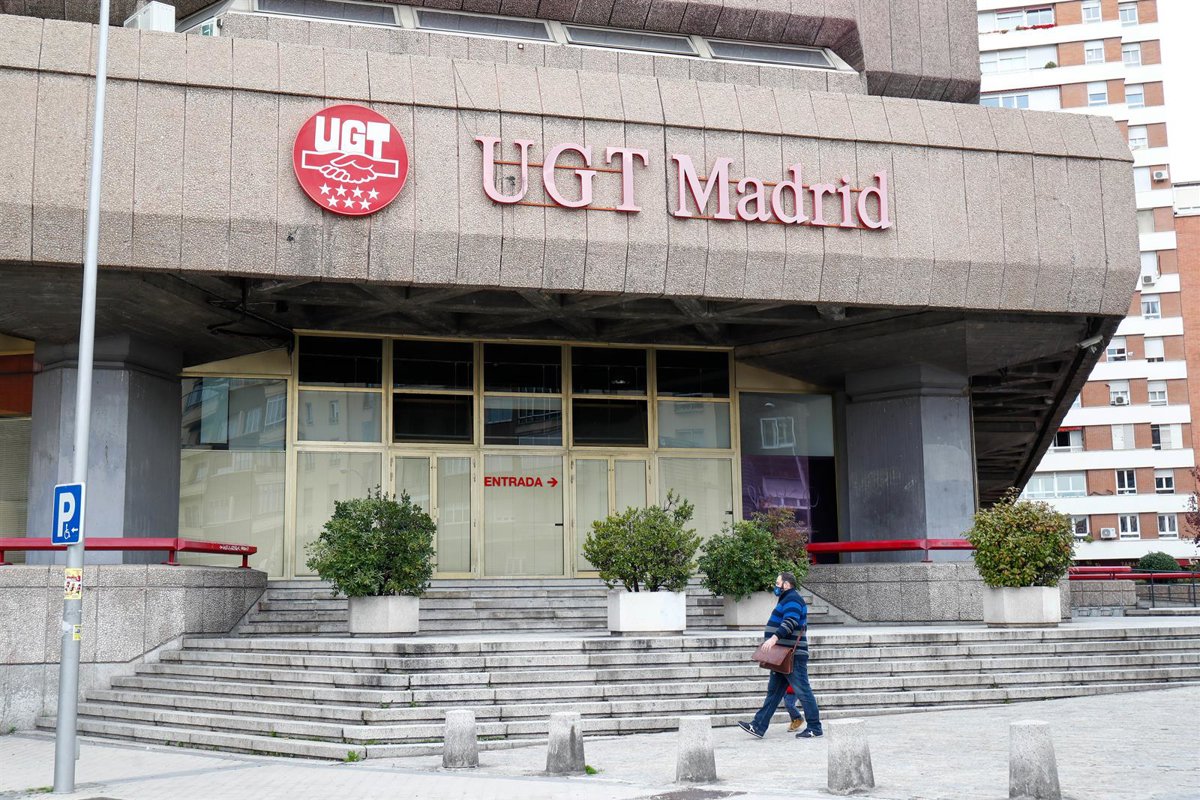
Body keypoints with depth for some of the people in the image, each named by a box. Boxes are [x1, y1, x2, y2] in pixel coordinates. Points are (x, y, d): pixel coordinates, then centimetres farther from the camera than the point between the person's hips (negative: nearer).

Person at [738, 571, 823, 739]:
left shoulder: (792, 599, -13)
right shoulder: (787, 600, 21)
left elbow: (790, 622, -29)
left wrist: (775, 637, -40)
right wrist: (774, 639, 21)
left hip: (793, 656, -11)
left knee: (803, 692, -5)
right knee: (773, 691, 8)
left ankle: (815, 728, 1)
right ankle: (759, 727, 8)